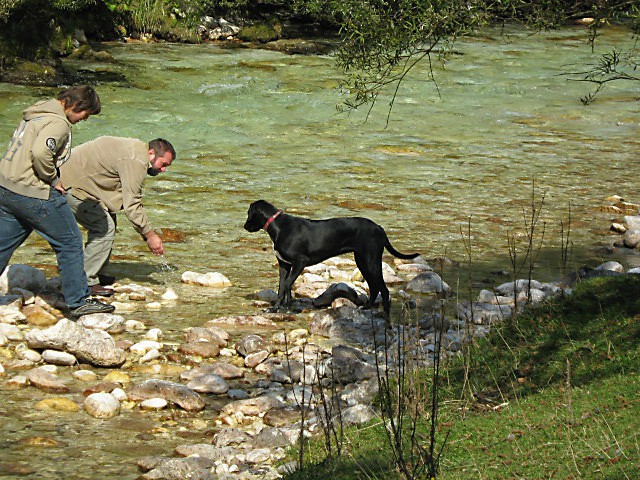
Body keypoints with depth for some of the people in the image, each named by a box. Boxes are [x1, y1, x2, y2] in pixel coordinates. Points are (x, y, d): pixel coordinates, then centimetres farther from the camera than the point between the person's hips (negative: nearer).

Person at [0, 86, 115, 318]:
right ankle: (79, 302, 9)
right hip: (34, 194, -9)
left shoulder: (36, 114, 15)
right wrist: (52, 179, -14)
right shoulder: (58, 124, -15)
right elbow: (40, 152, -30)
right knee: (69, 242, 4)